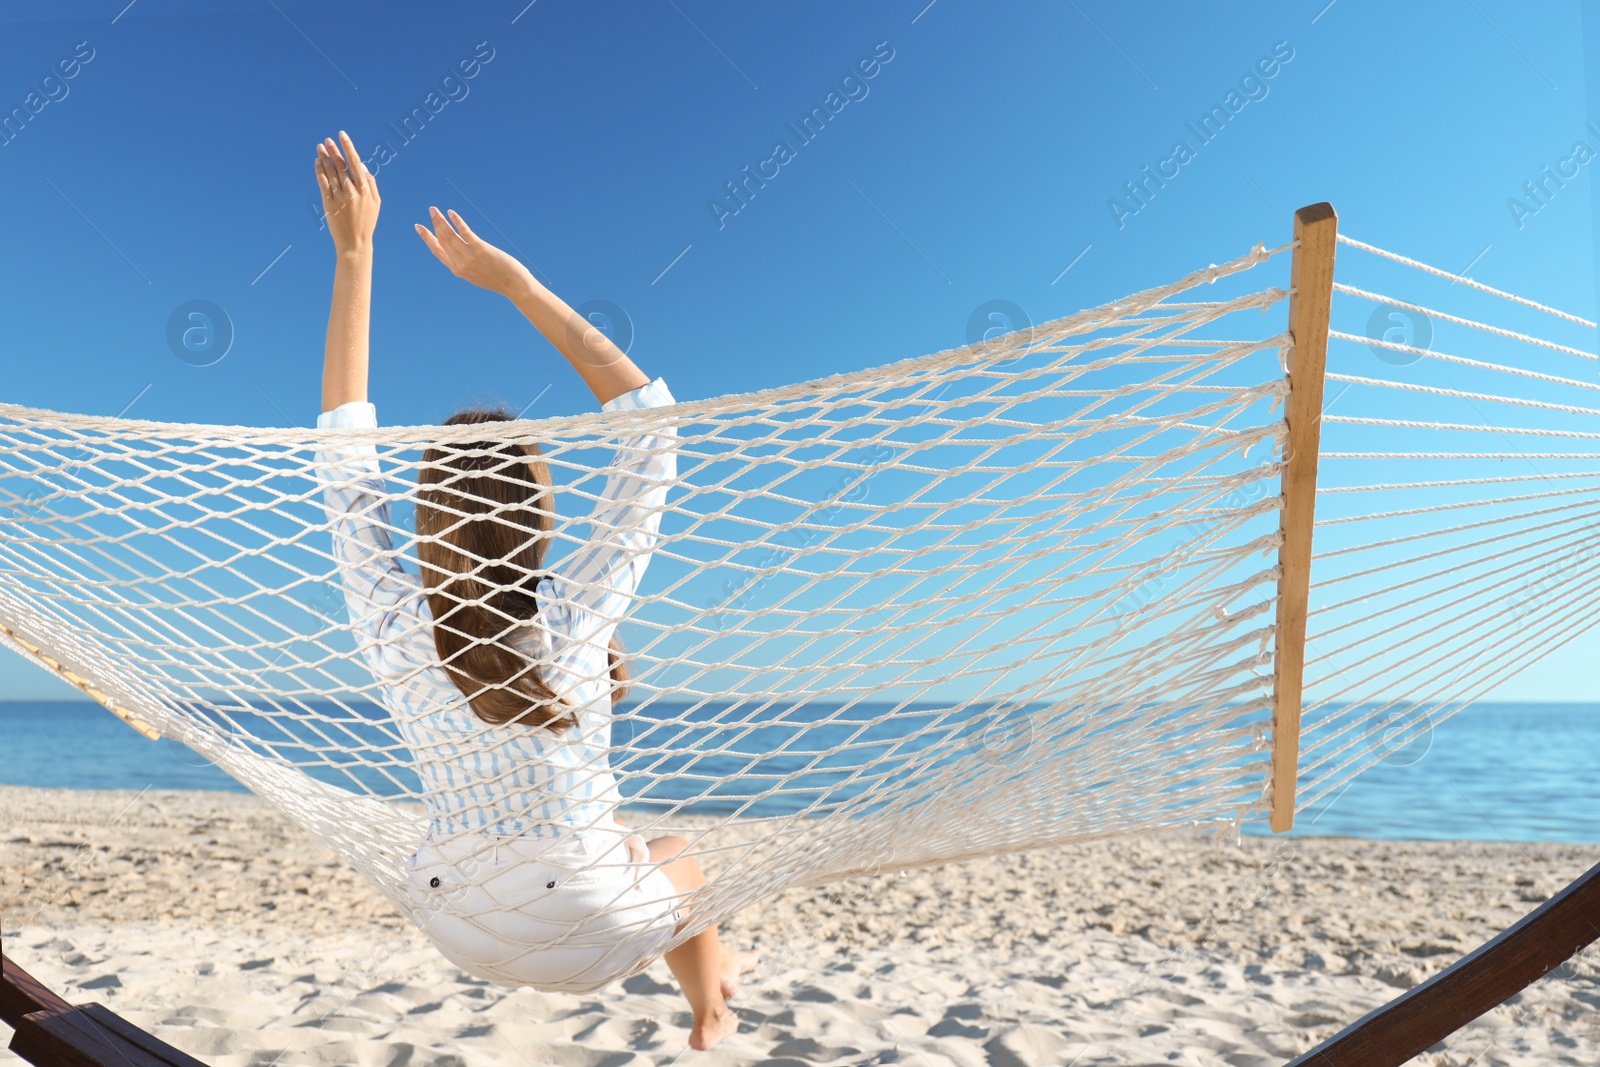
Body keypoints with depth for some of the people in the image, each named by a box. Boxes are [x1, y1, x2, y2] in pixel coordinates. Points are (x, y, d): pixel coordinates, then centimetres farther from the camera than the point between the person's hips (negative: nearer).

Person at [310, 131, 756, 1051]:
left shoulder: (387, 623, -17)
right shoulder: (577, 616, -26)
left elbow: (344, 442, -8)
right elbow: (651, 416, -22)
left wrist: (354, 250, -7)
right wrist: (513, 281, -20)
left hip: (460, 927, 4)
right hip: (587, 924, -4)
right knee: (679, 862, 30)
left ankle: (714, 977, 61)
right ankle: (712, 1015, 55)